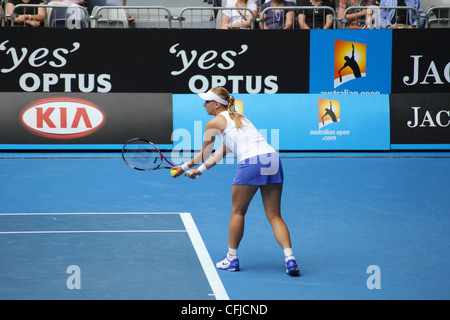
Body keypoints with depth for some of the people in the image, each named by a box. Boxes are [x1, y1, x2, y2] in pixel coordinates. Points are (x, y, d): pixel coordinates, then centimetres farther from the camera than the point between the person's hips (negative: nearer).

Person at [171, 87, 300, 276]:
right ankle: (290, 259, -9)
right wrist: (201, 170, 39)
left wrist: (185, 167, 35)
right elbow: (222, 151, 35)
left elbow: (204, 154, 19)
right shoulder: (238, 117, 31)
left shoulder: (215, 123, 8)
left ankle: (231, 258, 19)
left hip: (251, 162, -7)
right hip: (273, 159, 7)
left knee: (237, 212, 12)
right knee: (274, 215, 6)